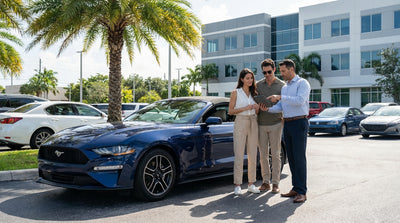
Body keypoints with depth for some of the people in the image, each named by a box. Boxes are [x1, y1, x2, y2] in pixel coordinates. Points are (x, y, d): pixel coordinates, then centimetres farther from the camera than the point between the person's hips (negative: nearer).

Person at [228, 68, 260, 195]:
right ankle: (237, 185, 0)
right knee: (239, 156, -5)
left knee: (252, 155, 5)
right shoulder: (236, 93, 0)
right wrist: (245, 108, -15)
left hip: (253, 124, 5)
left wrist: (257, 108, -4)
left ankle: (251, 184, 13)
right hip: (240, 123, -5)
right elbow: (230, 111, -4)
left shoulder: (253, 93, 13)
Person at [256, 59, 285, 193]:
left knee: (275, 154, 1)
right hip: (261, 124, 2)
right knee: (263, 154, 6)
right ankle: (266, 182, 15)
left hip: (275, 124, -2)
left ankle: (275, 183, 8)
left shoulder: (282, 85, 2)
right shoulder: (258, 85, 8)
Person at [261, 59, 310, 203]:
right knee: (291, 158, 8)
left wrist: (280, 97, -22)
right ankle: (295, 188, 15)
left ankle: (302, 192, -6)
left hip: (299, 123, -8)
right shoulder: (284, 88, 20)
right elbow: (280, 107, 13)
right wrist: (268, 109, -5)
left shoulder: (302, 83, -4)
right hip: (287, 124, 8)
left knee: (299, 157, -9)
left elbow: (300, 100, -21)